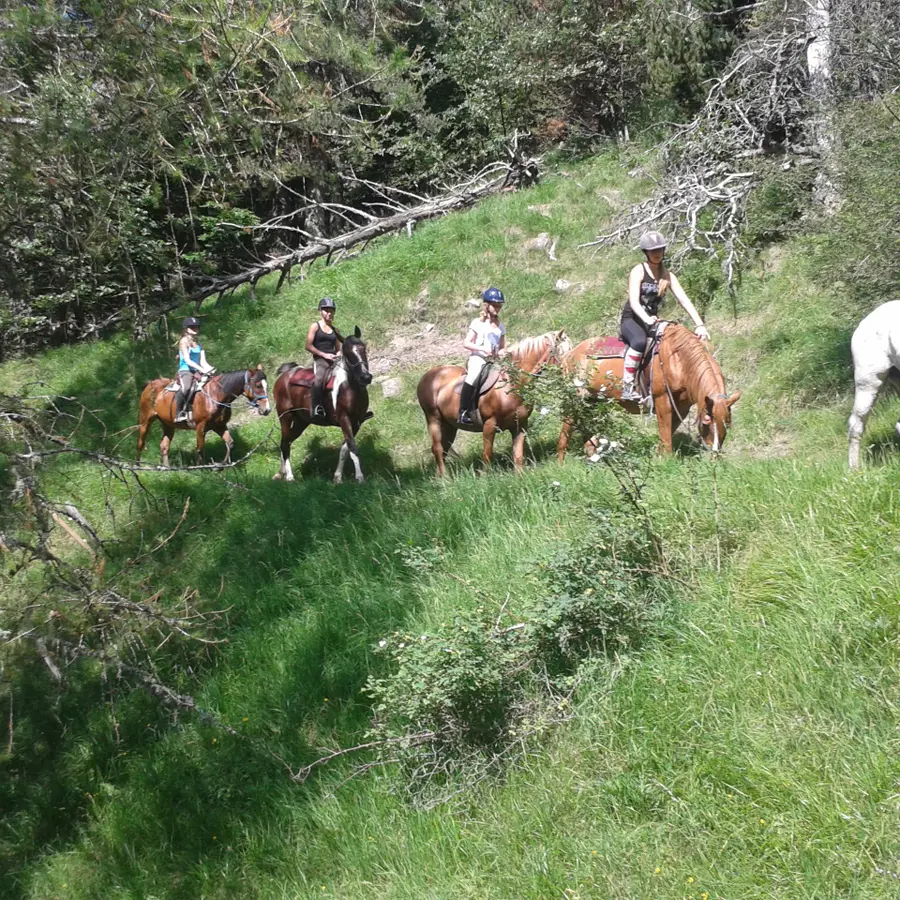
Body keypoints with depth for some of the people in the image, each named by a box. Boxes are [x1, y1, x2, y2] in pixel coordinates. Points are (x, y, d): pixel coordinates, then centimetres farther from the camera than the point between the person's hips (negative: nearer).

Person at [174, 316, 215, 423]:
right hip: (185, 370, -7)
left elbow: (203, 362, 12)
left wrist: (210, 369, -9)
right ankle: (179, 414, -30)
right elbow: (187, 360, -12)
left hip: (197, 372, 7)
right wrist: (201, 369, -22)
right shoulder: (184, 341, -1)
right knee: (186, 388, -38)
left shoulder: (198, 344, 18)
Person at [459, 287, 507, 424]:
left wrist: (500, 353, -5)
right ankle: (463, 412, -31)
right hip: (478, 359, -6)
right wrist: (482, 349, -16)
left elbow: (503, 347, 20)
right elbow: (466, 343, -2)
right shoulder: (477, 323, 3)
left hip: (494, 361, 6)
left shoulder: (500, 326, 18)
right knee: (473, 377, -35)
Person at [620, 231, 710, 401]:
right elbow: (634, 301, -21)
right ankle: (627, 387, -35)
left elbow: (684, 300, 0)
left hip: (652, 322, 6)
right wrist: (646, 319, -41)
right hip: (631, 320, -6)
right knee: (640, 341, -39)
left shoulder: (668, 276, 9)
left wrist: (700, 325, -13)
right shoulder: (638, 271, -8)